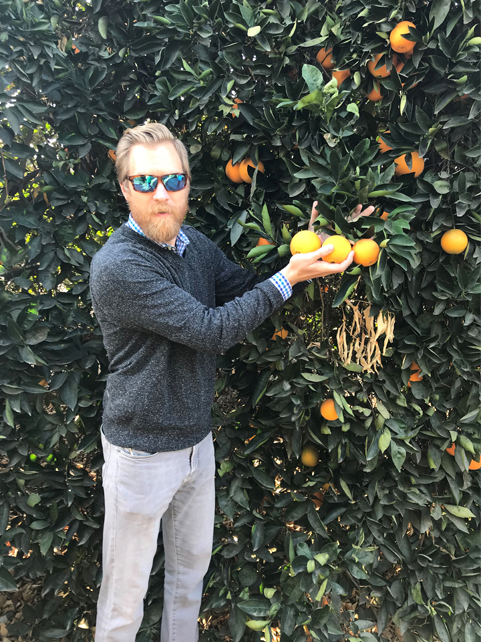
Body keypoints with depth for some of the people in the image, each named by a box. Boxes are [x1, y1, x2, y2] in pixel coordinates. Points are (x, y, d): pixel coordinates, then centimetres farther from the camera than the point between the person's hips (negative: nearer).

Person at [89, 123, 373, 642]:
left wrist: (301, 255, -5)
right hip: (142, 450, -7)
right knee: (126, 590, 12)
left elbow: (247, 290, 10)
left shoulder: (196, 245, 1)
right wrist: (289, 278, -21)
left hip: (198, 439, 7)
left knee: (192, 564, 26)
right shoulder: (117, 266, -23)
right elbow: (212, 331, -26)